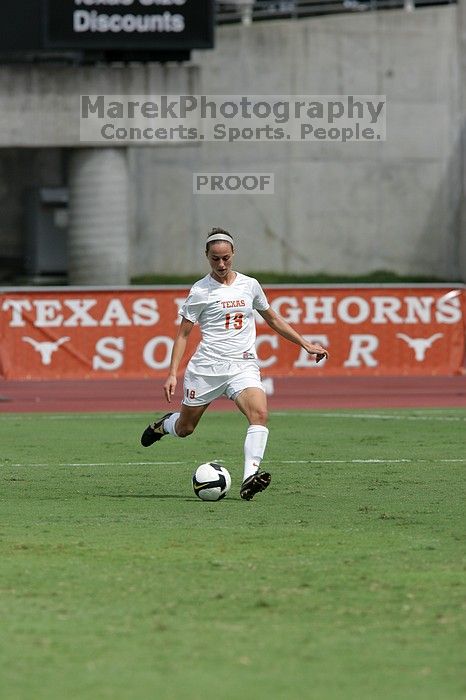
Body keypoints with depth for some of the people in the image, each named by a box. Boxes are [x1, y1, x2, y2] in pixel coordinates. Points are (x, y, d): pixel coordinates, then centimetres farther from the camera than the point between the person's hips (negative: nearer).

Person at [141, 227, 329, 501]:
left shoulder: (249, 285, 9)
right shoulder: (200, 291, -1)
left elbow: (272, 318, 23)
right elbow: (183, 334, 2)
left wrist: (306, 344, 20)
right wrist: (173, 374, -6)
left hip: (244, 366, 2)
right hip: (207, 366, -2)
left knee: (260, 413, -26)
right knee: (184, 429, 8)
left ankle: (250, 478, -34)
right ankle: (164, 424, 46)